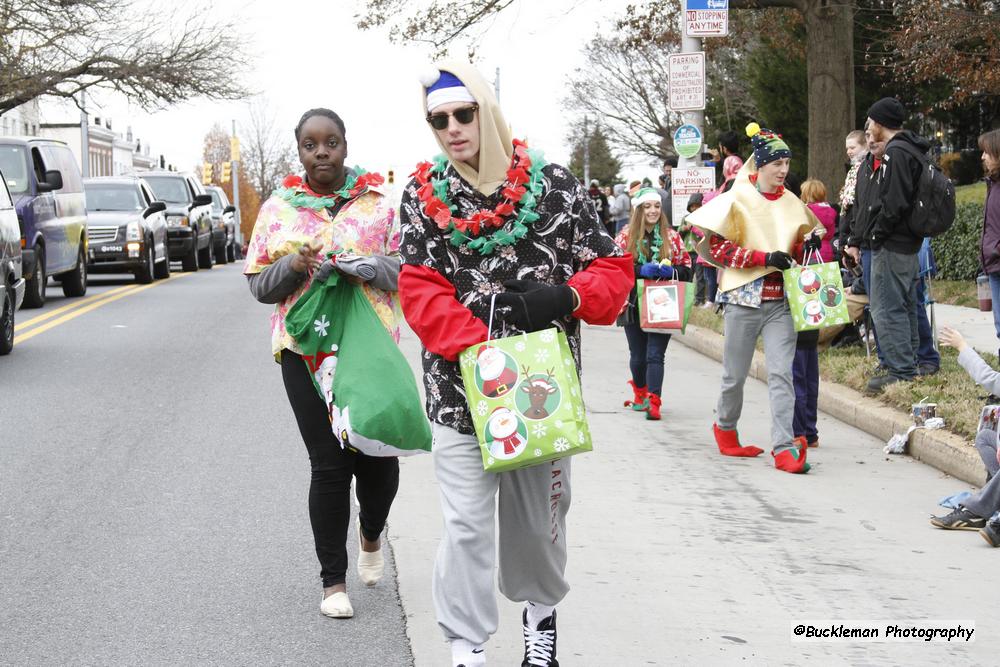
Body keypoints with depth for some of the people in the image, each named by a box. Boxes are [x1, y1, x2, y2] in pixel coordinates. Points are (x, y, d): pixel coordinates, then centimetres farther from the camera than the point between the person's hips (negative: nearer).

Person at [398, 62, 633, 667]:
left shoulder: (555, 184, 0)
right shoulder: (423, 195, 2)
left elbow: (613, 269, 2)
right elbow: (421, 292, -7)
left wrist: (567, 298, -19)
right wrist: (479, 350, -21)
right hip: (462, 385, -1)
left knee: (540, 515, 16)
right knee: (467, 525, -5)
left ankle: (541, 610, 42)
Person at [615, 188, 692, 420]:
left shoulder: (672, 237, 7)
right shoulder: (626, 236, 3)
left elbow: (686, 268, 9)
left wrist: (670, 271, -12)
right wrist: (641, 270, -18)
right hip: (634, 306, 1)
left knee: (655, 355, -11)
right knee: (638, 356, 11)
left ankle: (653, 402, -15)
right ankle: (640, 393, 35)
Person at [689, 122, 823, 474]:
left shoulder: (792, 204, 10)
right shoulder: (737, 200, -5)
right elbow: (716, 247, -10)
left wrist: (810, 242, -2)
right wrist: (764, 257, -17)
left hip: (781, 300, 3)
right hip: (744, 298, -3)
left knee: (781, 373, -8)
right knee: (736, 374, 8)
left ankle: (783, 447, -11)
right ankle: (725, 427, 34)